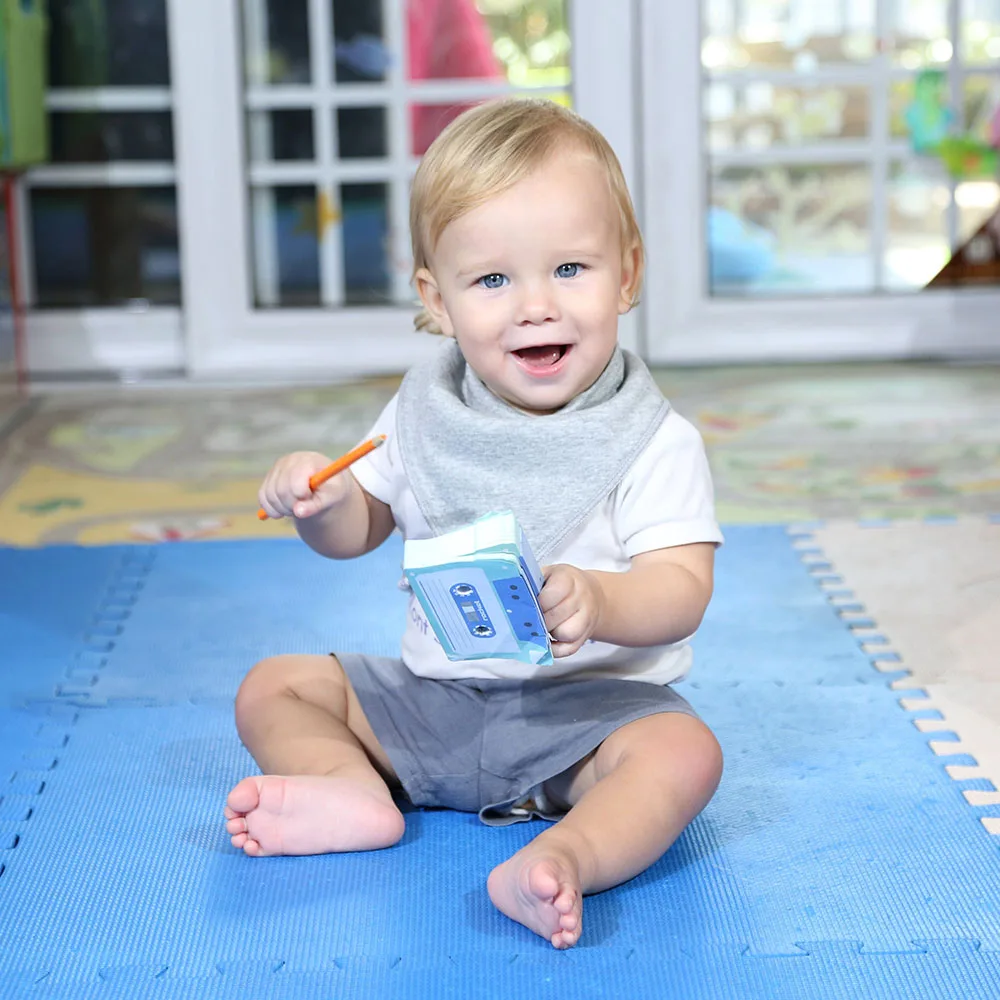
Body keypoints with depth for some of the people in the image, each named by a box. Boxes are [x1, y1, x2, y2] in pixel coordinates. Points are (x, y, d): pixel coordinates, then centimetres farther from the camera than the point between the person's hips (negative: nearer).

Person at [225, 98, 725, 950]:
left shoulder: (654, 442, -13)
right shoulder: (423, 414, 1)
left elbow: (681, 588, -21)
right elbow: (361, 530, 14)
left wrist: (598, 602, -43)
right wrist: (323, 502, -11)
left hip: (589, 703, -5)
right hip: (434, 698, 5)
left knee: (685, 753, -32)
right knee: (272, 687, -2)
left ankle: (565, 857, -50)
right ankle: (353, 793, -25)